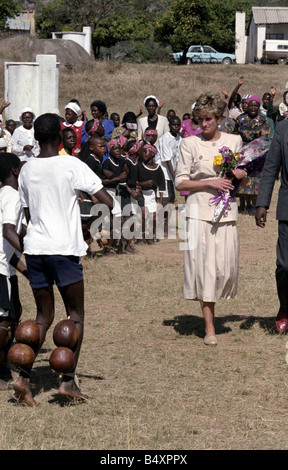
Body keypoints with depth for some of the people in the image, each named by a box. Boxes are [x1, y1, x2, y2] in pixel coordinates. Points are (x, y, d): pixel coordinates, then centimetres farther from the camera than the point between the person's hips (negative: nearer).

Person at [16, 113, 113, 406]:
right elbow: (107, 201, -10)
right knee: (76, 316, 6)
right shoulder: (72, 166, -8)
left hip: (34, 248, 5)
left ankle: (24, 376, -2)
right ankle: (68, 381, -1)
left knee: (43, 316, 12)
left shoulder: (27, 170, 7)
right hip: (63, 249, -5)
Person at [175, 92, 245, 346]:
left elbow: (242, 172, 23)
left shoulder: (234, 141, 10)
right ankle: (209, 328, -2)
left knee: (226, 266, 0)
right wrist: (210, 182, -12)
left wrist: (238, 173, -1)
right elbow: (180, 183, -1)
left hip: (226, 212, 3)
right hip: (200, 210, -3)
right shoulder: (190, 143, 1)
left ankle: (212, 303, 28)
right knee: (204, 266, -5)